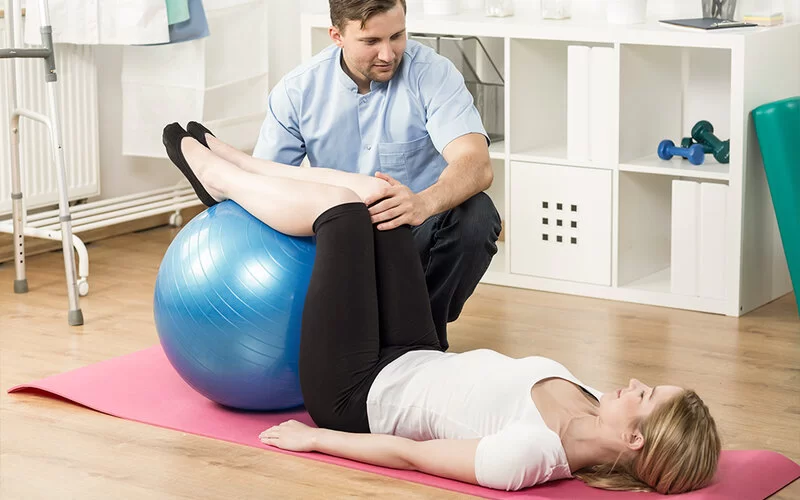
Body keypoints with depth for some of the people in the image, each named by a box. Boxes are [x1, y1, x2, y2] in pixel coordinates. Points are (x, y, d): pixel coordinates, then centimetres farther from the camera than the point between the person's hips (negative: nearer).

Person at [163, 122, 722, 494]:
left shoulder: (531, 454, -38)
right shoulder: (598, 415, -15)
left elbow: (408, 455, -28)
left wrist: (312, 438, -17)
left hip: (355, 398, -7)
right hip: (416, 364, 7)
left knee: (341, 206, -6)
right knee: (373, 193, 5)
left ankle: (218, 176, 22)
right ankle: (232, 168, 29)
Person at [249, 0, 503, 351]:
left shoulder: (432, 74, -15)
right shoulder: (299, 90, -7)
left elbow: (477, 165, -30)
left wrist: (424, 203, -53)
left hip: (418, 231, -1)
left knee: (475, 214, -33)